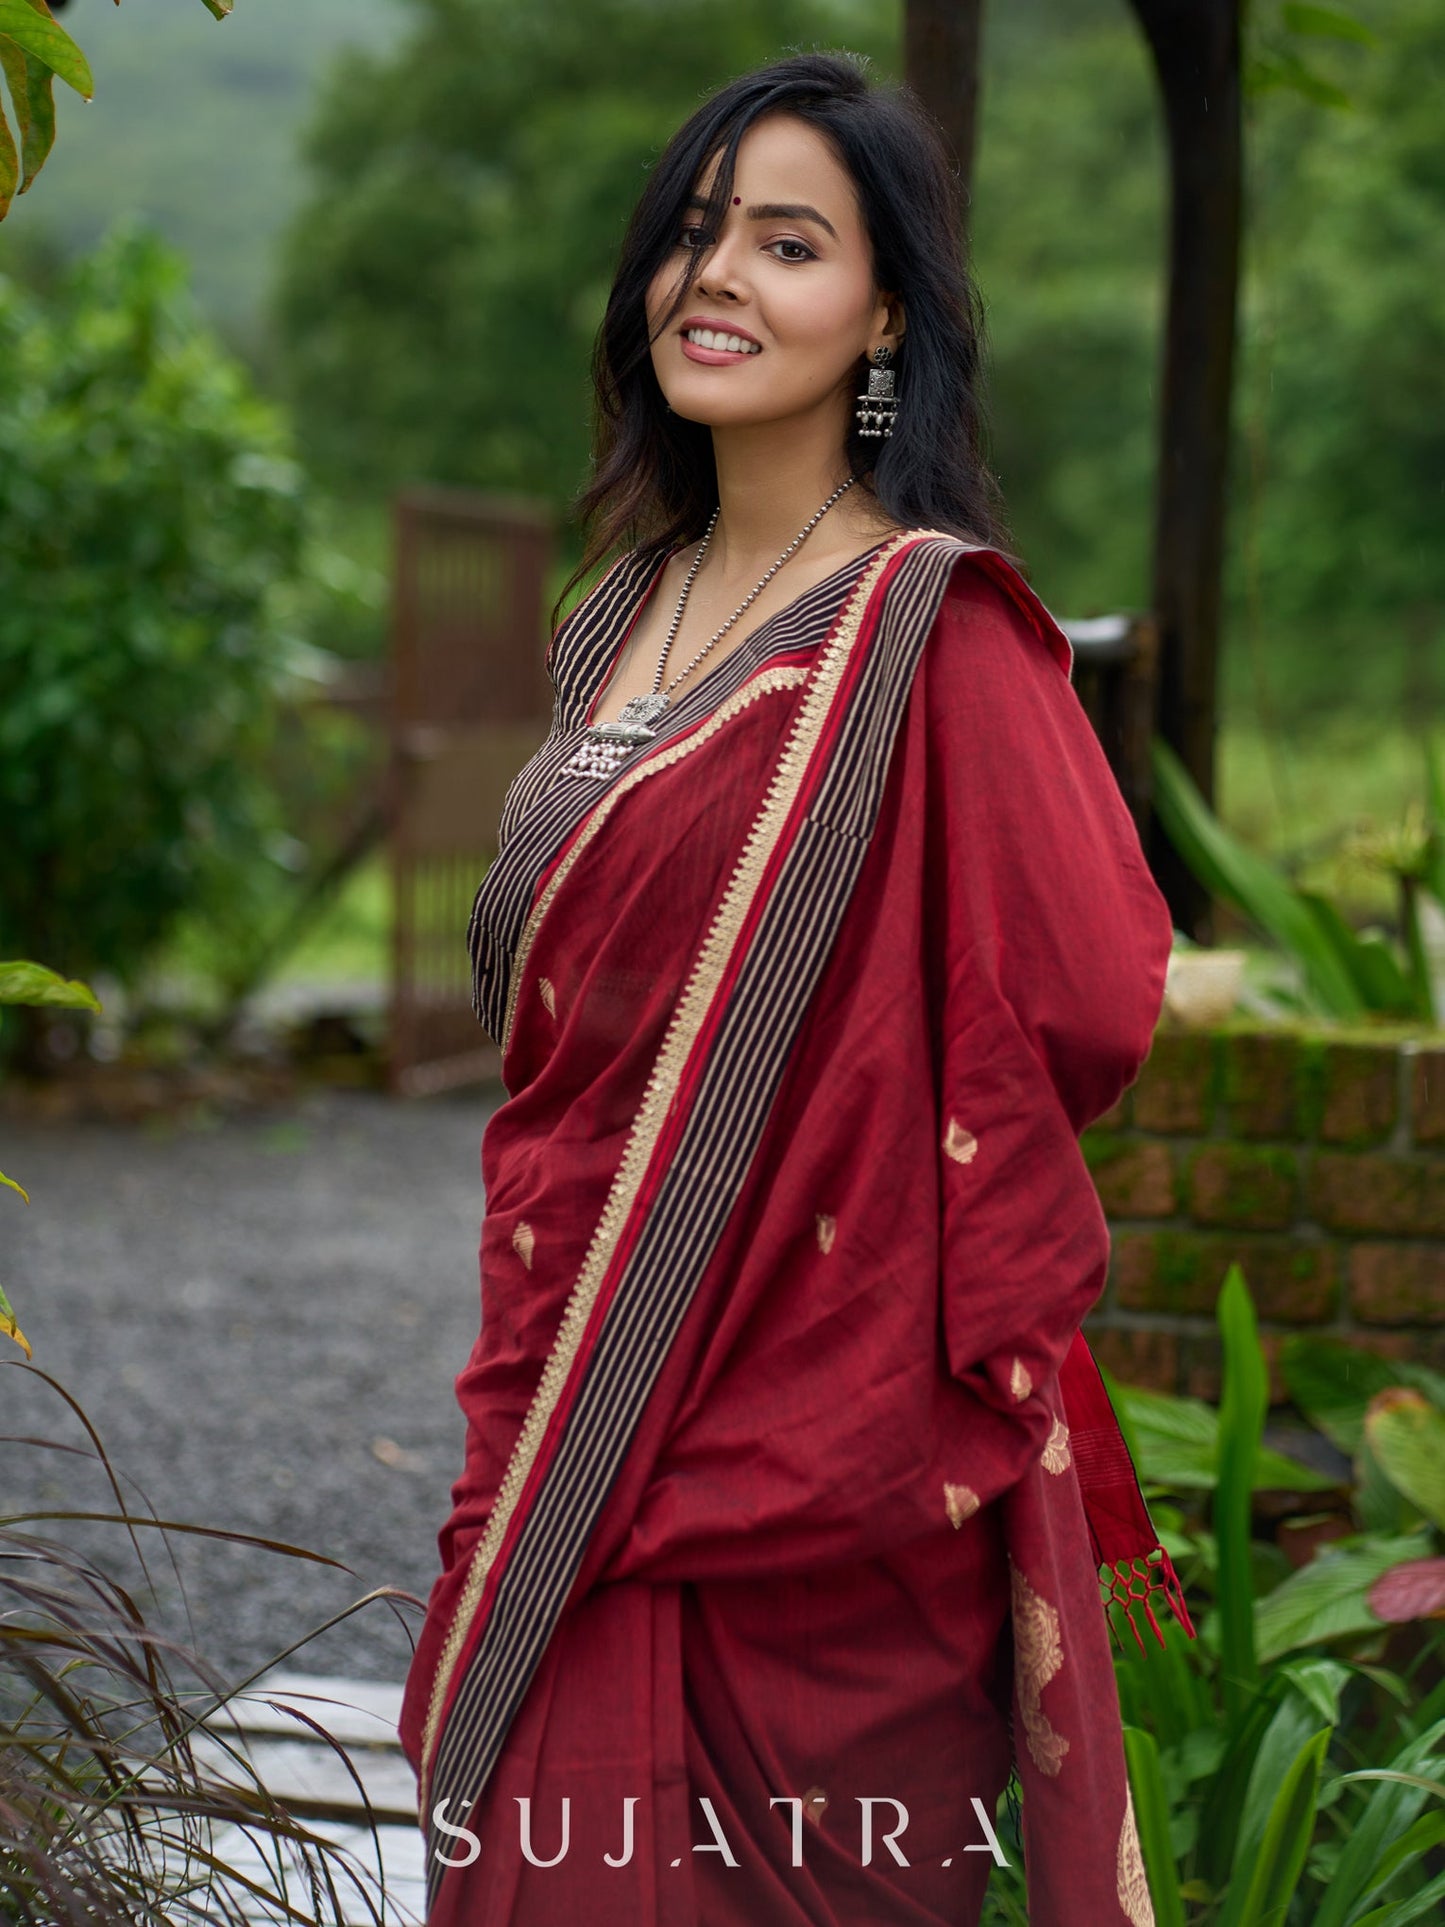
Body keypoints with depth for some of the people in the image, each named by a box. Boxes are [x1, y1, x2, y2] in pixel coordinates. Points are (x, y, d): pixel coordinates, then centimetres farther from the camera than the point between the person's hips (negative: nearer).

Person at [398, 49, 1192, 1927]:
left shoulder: (935, 632, -13)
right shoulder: (630, 612, 12)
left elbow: (1090, 1000, -21)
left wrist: (824, 1115, -5)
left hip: (804, 1402, -7)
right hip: (588, 1396, 7)